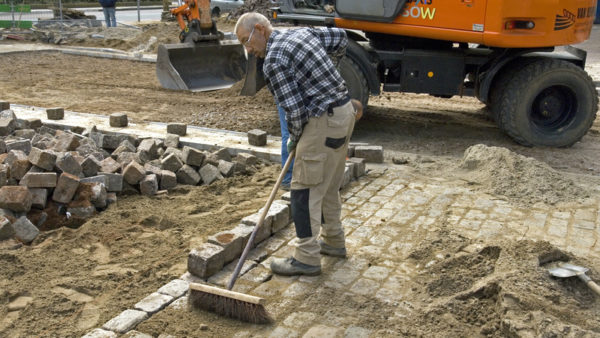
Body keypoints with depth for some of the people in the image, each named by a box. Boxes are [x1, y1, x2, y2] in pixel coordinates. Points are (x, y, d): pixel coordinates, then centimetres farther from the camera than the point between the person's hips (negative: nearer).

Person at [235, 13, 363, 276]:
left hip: (323, 123, -10)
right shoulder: (303, 33, 11)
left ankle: (307, 258, 3)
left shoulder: (273, 61, -16)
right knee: (329, 185, 20)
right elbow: (340, 37, 25)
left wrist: (294, 139, 0)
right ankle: (334, 241, 33)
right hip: (345, 112, 10)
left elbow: (294, 109, -18)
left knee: (305, 190, -3)